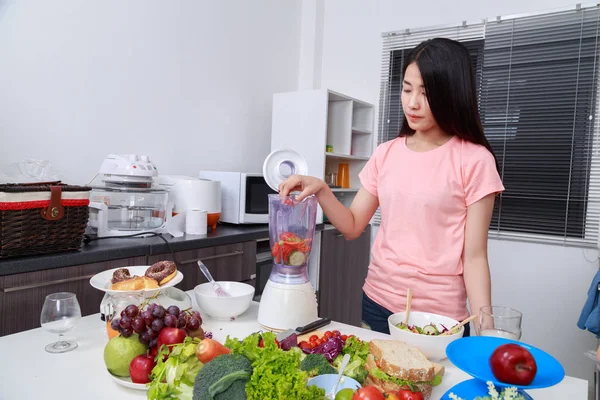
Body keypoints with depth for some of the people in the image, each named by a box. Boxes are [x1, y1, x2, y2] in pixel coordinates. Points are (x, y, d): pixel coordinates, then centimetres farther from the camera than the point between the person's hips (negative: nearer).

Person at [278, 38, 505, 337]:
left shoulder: (474, 160, -10)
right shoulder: (386, 153, 3)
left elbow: (474, 256, -9)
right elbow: (352, 227, 4)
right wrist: (320, 189, -12)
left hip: (440, 316, -4)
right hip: (377, 302, 4)